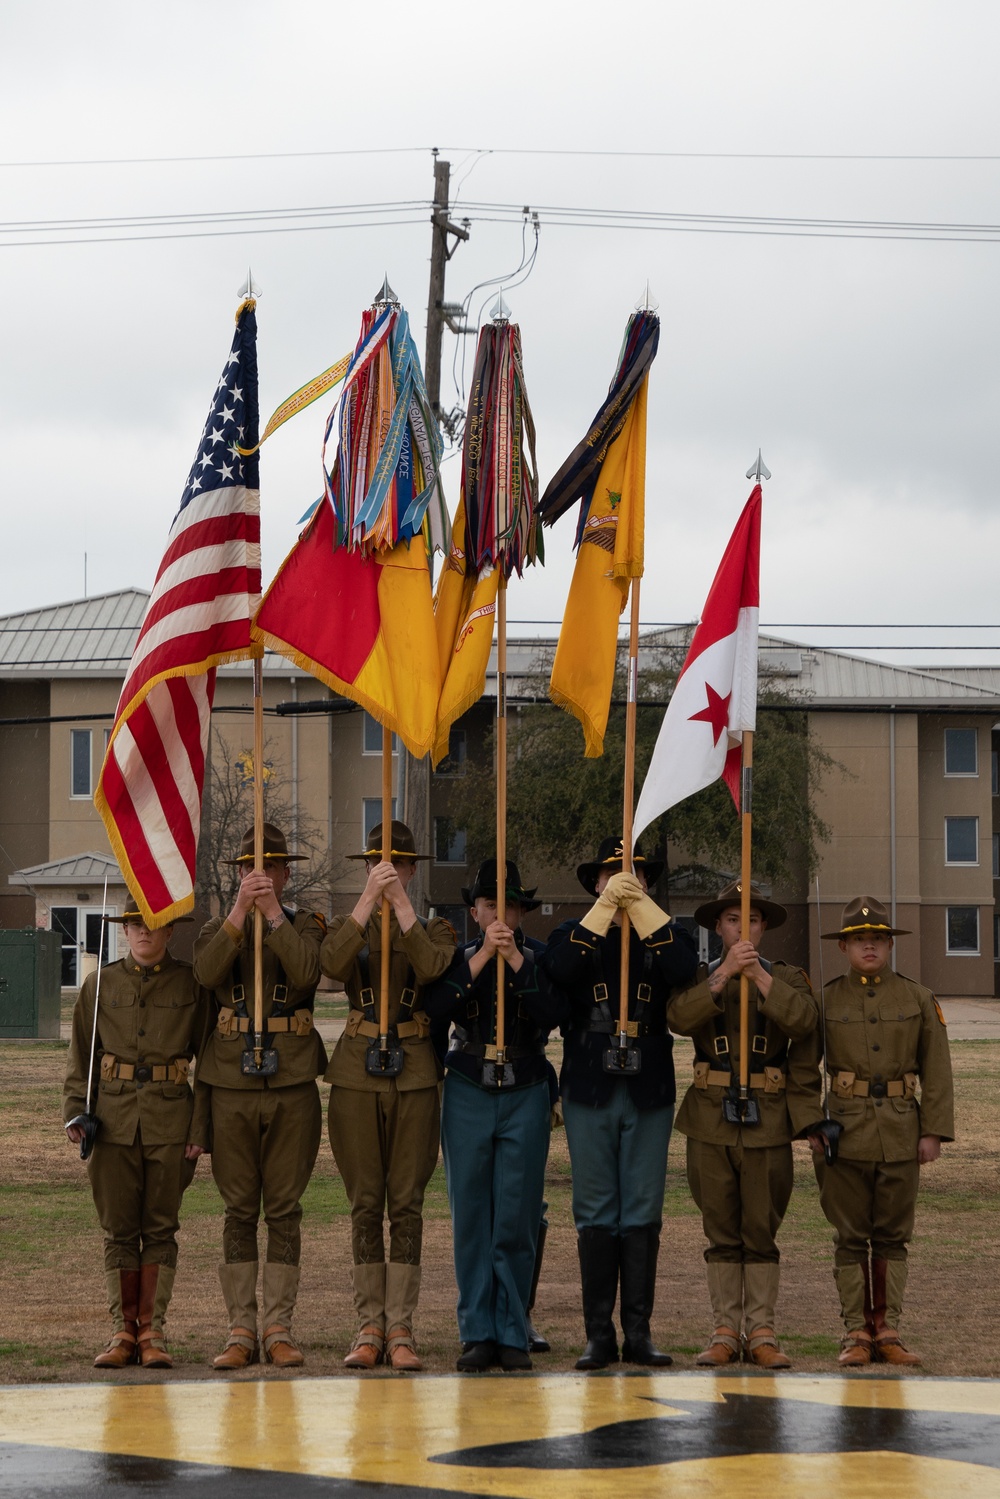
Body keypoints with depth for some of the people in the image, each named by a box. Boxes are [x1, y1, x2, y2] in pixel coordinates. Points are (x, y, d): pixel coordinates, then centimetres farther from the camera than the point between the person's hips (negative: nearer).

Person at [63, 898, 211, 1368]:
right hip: (114, 1115, 1)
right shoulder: (100, 985, 8)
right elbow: (80, 1059, 11)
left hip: (170, 1119, -1)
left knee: (160, 1227, 1)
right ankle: (122, 1330, 7)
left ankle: (152, 1331, 4)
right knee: (118, 1228, 2)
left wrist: (202, 1127, -4)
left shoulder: (192, 985, 4)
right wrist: (75, 1113, -2)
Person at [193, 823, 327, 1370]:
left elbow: (305, 973, -14)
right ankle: (241, 1330, 6)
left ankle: (278, 1329, 5)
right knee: (239, 1210, 2)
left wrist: (273, 911, -16)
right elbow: (206, 972, -12)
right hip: (232, 1083, 1)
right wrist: (241, 909, -18)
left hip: (293, 1084, -1)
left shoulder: (306, 925, 8)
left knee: (284, 1210, 1)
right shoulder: (220, 927, 11)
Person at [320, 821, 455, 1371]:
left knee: (406, 1203, -2)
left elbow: (432, 967, -15)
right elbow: (333, 964, -14)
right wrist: (368, 899, -18)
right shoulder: (348, 926, 10)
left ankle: (400, 1329, -1)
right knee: (365, 1204, 2)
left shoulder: (435, 929, 9)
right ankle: (369, 1326, 6)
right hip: (357, 1073, 1)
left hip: (415, 1075, -1)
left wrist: (401, 903, -16)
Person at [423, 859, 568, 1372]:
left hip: (525, 1097, -1)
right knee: (471, 1219, 1)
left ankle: (513, 1335, 6)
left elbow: (555, 1013, -13)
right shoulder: (458, 956, 6)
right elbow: (436, 1008, -13)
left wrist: (515, 959, -18)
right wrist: (482, 956, -17)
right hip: (467, 1095, 1)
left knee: (517, 1221, -1)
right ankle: (477, 1334, 6)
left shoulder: (541, 957, 4)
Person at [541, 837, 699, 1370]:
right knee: (595, 1213, 0)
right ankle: (599, 1335, 3)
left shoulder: (661, 934, 11)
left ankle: (639, 1333, 5)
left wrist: (641, 905, -14)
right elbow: (559, 970, -15)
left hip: (648, 1091, 1)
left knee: (642, 1214, 1)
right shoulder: (573, 934, 9)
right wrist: (605, 907, -17)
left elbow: (684, 969, -13)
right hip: (589, 1091, -1)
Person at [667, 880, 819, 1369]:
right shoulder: (699, 978, 9)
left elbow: (803, 1021, -13)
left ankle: (761, 1333, 5)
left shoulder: (786, 979, 9)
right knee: (722, 1232, 4)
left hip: (767, 1121, -1)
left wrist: (758, 974, -15)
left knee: (761, 1231, 1)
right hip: (711, 1120, 1)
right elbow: (679, 1018, -13)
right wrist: (724, 973, -18)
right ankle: (726, 1332, 8)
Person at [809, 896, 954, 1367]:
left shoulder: (919, 1000, 5)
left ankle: (888, 1331, 12)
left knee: (893, 1236, 6)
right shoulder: (825, 1001, 3)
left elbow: (937, 1071, 5)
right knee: (851, 1237, 2)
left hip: (900, 1133, 1)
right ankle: (857, 1332, 8)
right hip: (845, 1131, -1)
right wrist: (809, 1126, -2)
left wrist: (933, 1131, -2)